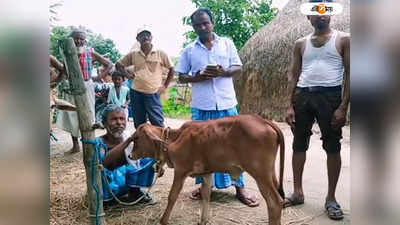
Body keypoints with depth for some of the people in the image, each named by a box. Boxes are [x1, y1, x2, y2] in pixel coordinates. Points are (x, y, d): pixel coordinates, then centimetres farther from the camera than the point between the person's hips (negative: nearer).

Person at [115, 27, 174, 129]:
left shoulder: (160, 54, 0)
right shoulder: (133, 54, 6)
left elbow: (171, 69, 8)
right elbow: (118, 65, 19)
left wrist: (165, 85, 3)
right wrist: (128, 75, 6)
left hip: (153, 94, -3)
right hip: (137, 93, 3)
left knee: (158, 125, -5)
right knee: (139, 125, 12)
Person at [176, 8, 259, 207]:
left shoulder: (227, 43, 6)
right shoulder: (189, 50, 6)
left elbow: (238, 67, 5)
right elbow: (181, 77, 6)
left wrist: (223, 72, -16)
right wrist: (198, 77, -14)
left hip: (226, 103, 0)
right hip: (201, 106, 1)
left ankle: (239, 187, 12)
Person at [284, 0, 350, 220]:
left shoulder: (343, 39, 3)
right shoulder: (300, 43, 12)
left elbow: (349, 74, -3)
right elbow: (293, 75, 11)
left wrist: (343, 107, -12)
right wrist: (290, 105, 1)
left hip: (330, 96, -3)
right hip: (303, 95, 4)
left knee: (332, 147, 2)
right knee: (299, 145, 7)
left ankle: (331, 198, 15)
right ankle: (298, 192, 20)